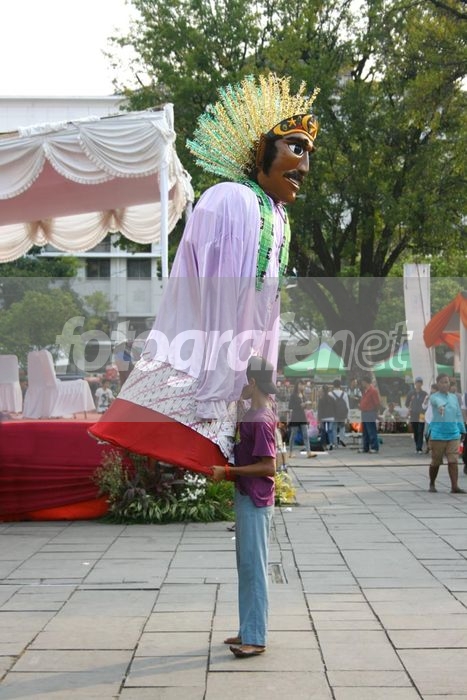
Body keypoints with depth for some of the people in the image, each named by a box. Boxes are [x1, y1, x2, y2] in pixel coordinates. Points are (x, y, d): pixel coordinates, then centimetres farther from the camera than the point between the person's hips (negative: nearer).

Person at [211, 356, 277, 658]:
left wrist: (228, 471, -20)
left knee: (254, 568, -4)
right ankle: (248, 631, 25)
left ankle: (256, 638, 3)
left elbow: (268, 466, -22)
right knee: (247, 566, 15)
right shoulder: (256, 413, 11)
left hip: (255, 501, -10)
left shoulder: (260, 419, -19)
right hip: (247, 498, 10)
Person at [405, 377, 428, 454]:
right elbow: (407, 403, 14)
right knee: (415, 432, 9)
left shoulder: (424, 394, 2)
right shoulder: (411, 393, 6)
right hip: (413, 416, 2)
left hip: (421, 415, -2)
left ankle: (419, 448, -12)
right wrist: (409, 408, -2)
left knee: (420, 432, -10)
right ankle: (417, 447, 20)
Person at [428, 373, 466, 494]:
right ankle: (432, 484, 24)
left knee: (453, 461, -6)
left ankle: (454, 486, -8)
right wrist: (440, 406, -53)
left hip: (453, 434, 3)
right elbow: (437, 401, -30)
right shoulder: (434, 397, -4)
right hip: (438, 434, -3)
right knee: (436, 462, 5)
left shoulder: (454, 397, 11)